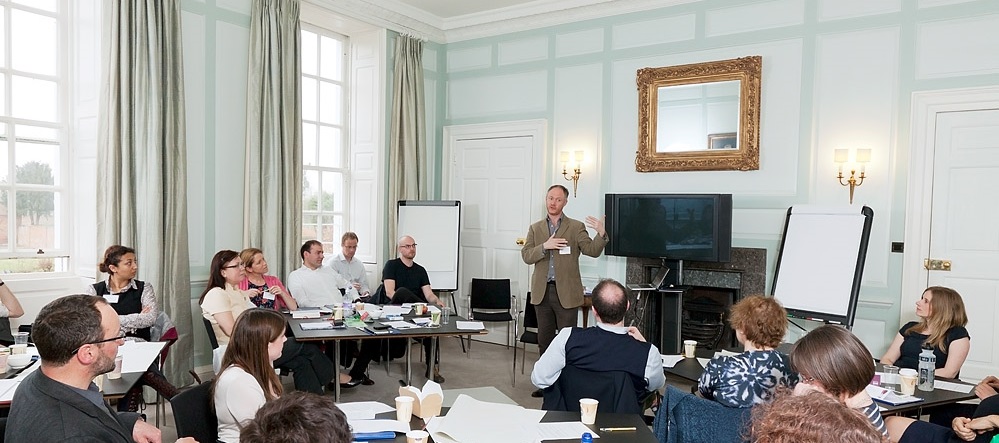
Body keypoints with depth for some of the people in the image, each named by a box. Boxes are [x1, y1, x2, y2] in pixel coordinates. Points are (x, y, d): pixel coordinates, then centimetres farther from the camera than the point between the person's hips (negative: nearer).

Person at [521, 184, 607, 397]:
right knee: (544, 339, 12)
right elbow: (526, 256, 1)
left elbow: (593, 251, -9)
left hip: (566, 292, -4)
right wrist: (545, 246, -16)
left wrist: (601, 235, -28)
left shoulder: (576, 227, 1)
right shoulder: (535, 228, 10)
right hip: (542, 292, 4)